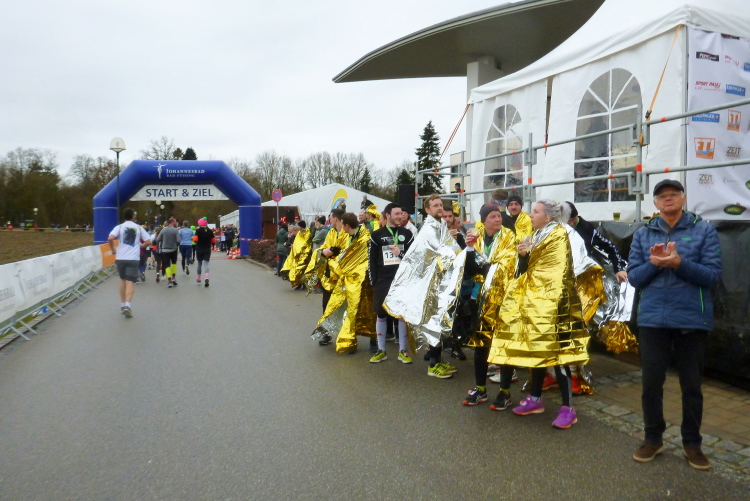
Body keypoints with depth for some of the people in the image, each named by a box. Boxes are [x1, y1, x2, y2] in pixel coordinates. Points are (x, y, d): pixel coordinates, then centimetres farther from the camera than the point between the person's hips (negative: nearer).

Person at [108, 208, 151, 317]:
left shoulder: (119, 227, 2)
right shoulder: (138, 228, 6)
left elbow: (110, 238, -14)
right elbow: (148, 242, 5)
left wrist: (113, 249, 3)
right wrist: (141, 245, 25)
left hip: (120, 258, 1)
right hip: (133, 258, -1)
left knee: (123, 280, 18)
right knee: (130, 282, -4)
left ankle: (122, 305, 25)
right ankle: (127, 305, -23)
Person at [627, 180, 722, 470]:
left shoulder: (704, 230, -1)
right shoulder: (643, 234, 6)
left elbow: (713, 275, -8)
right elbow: (633, 277, 3)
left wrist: (679, 263, -23)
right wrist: (653, 264, -16)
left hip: (692, 320, -2)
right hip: (652, 319, 2)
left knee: (691, 385, 11)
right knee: (651, 383, 9)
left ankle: (692, 443, 29)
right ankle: (653, 438, 27)